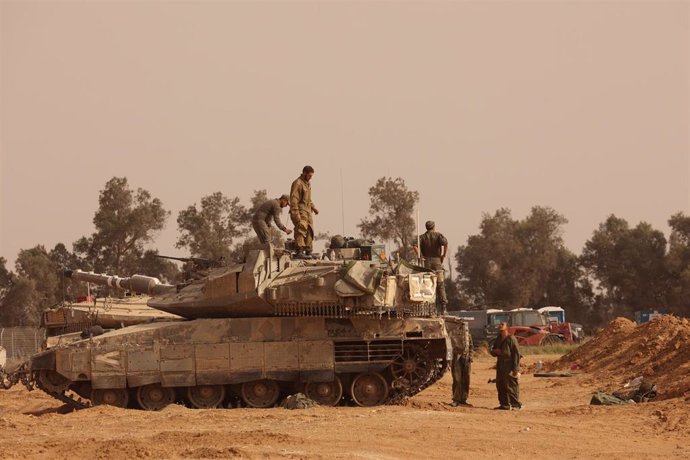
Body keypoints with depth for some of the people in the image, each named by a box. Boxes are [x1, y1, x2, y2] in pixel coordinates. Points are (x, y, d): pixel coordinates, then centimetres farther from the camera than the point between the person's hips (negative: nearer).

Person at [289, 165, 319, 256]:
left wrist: (313, 208, 14)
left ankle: (308, 252, 18)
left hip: (307, 212, 10)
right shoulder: (297, 183, -11)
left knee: (309, 232, 11)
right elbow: (293, 199, -18)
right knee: (301, 229, -21)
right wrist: (296, 214, -25)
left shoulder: (307, 184, 19)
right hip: (300, 212, -10)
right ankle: (300, 250, -28)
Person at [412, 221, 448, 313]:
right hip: (437, 261, -1)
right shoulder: (438, 235, 5)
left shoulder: (422, 237, 8)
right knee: (440, 285, 1)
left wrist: (419, 256, -7)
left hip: (426, 262, 1)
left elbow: (414, 245, -11)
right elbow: (445, 243, -16)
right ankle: (443, 308, -6)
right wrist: (444, 255, -8)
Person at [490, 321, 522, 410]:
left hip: (509, 366, -8)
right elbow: (492, 351, 26)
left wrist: (515, 368, -17)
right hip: (500, 366, 8)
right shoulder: (498, 339, 16)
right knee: (500, 386, 10)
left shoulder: (511, 339, -9)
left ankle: (516, 405, -2)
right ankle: (504, 404, 18)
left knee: (511, 386, -7)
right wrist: (495, 351, -1)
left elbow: (516, 353, -12)